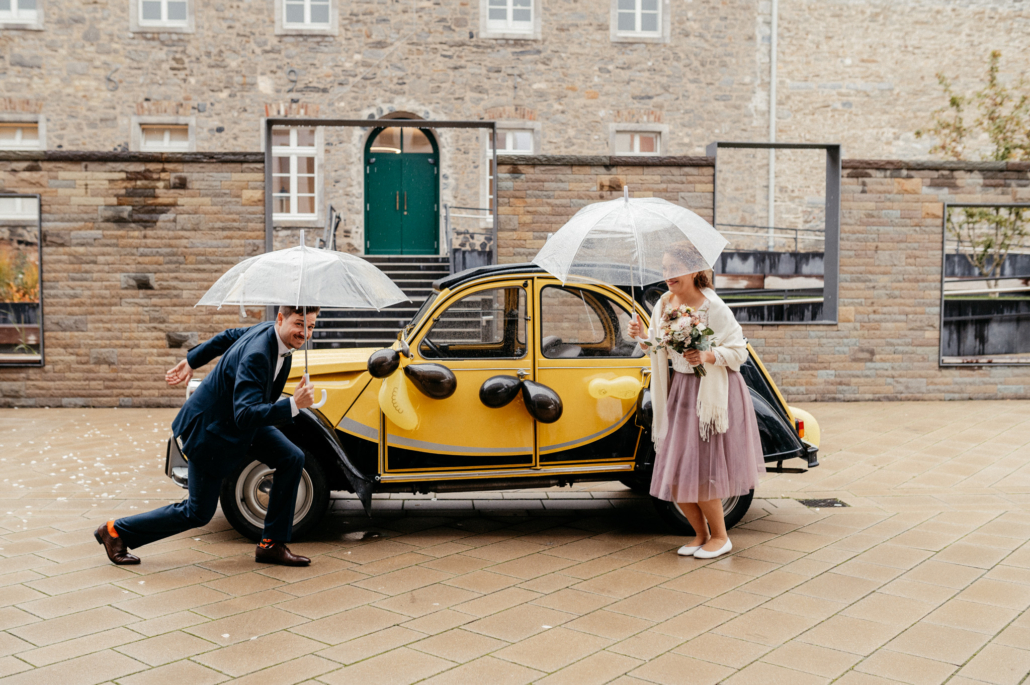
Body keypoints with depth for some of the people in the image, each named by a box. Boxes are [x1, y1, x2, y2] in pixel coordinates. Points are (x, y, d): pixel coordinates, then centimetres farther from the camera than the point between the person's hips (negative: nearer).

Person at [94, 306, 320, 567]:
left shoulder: (271, 330, -7)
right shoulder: (255, 356, -36)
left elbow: (230, 336, 11)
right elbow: (245, 415, -43)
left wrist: (191, 360, 22)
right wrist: (293, 404, -50)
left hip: (240, 420, 9)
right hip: (211, 428, -9)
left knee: (292, 459, -6)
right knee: (198, 513, 3)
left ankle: (272, 544, 5)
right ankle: (115, 531, 22)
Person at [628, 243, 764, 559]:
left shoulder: (713, 307, -14)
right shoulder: (664, 303, 3)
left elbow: (739, 351, -12)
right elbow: (660, 349, 11)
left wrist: (708, 356, -28)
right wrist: (642, 335, -8)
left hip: (711, 393, -6)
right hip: (679, 392, 6)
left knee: (699, 473, -4)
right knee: (674, 472, 7)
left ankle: (720, 536, 18)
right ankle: (700, 534, 25)